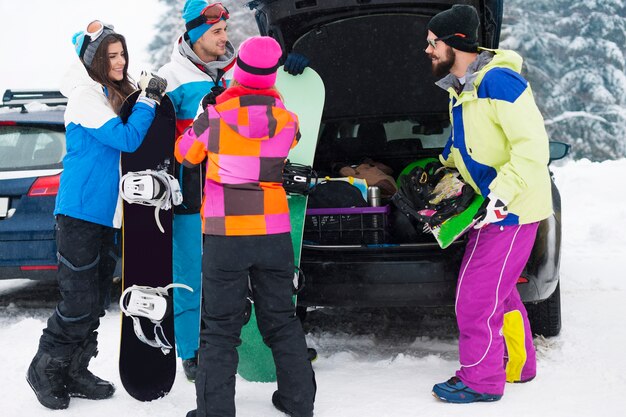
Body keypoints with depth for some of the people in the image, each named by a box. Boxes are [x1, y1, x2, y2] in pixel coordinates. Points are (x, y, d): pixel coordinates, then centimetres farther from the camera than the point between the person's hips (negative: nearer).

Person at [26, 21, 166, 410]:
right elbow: (127, 139, -21)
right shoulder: (85, 97, -13)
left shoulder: (119, 96, 13)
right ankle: (45, 370, 11)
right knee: (79, 301, -6)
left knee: (97, 300, 11)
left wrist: (152, 99, 4)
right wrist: (148, 99, -15)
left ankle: (75, 371, 21)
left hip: (108, 212, 9)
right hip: (81, 211, -9)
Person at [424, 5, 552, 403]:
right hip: (494, 206, 10)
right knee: (498, 290, 20)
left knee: (477, 295, -5)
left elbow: (533, 146, -26)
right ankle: (517, 365, 35)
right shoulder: (460, 88, 9)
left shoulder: (498, 82, -21)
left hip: (513, 208, -10)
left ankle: (481, 381, 7)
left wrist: (501, 196, -30)